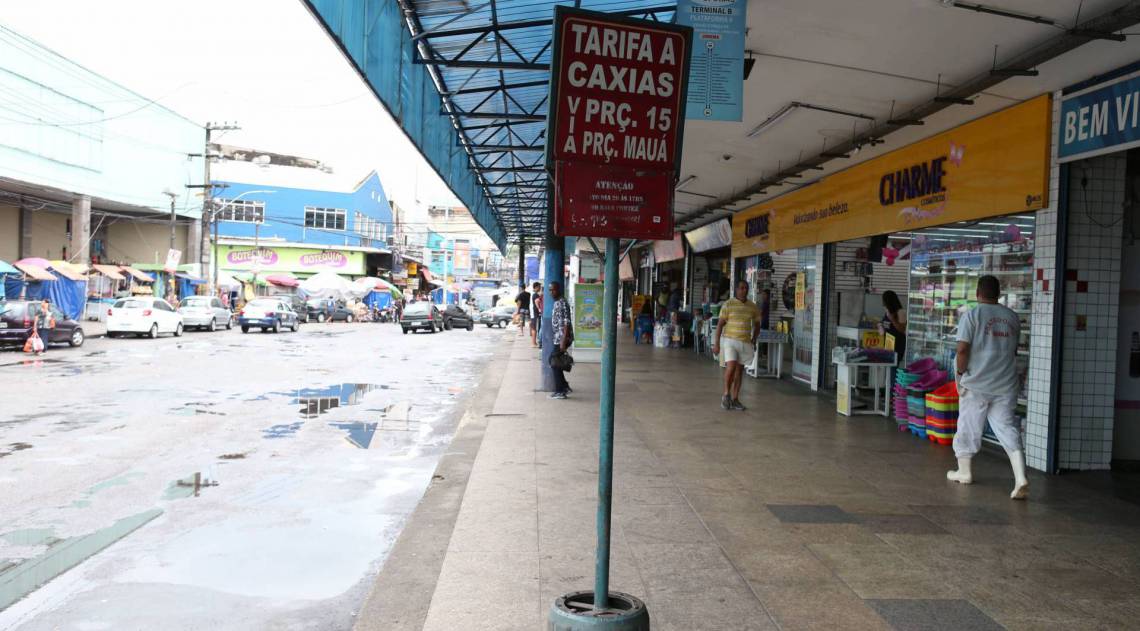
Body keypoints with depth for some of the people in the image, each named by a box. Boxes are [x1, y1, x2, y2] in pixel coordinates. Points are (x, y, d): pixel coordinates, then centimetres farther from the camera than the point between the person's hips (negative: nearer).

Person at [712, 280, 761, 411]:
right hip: (730, 340, -4)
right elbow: (720, 324, -3)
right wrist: (716, 343, -7)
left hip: (745, 342, 4)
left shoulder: (753, 307, 6)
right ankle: (726, 394, 1)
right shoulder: (728, 304, -4)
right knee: (731, 366, -18)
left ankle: (734, 399, 15)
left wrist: (754, 340, 6)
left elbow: (757, 325, 18)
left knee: (740, 370, 7)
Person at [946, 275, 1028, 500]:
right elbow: (1013, 351, 16)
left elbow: (963, 349, -15)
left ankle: (964, 471, 24)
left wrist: (960, 373, -3)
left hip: (977, 384, -4)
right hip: (1006, 384, 4)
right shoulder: (1012, 317, 9)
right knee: (1008, 429, 2)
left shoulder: (972, 315, -7)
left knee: (968, 427, 11)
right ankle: (1020, 478, -11)